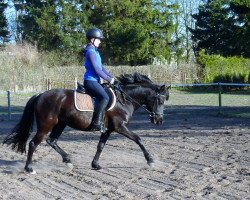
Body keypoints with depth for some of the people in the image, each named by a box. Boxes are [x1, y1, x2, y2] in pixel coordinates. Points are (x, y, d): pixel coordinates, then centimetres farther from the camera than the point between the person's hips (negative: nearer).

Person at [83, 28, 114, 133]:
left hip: (95, 81, 11)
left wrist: (111, 77, 10)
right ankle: (95, 123, -27)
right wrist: (109, 79, -12)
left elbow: (101, 67, 20)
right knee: (104, 97, -26)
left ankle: (100, 121, 10)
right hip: (90, 81, -11)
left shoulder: (94, 51, 19)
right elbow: (96, 69, -17)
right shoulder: (90, 51, -12)